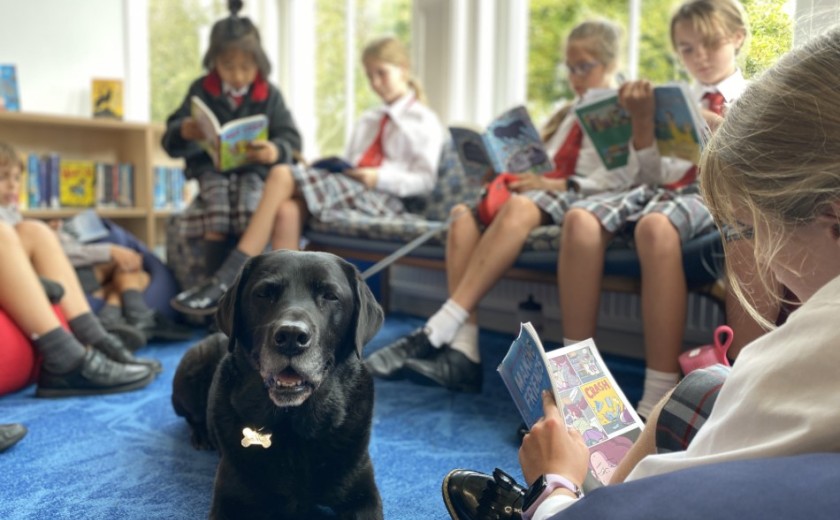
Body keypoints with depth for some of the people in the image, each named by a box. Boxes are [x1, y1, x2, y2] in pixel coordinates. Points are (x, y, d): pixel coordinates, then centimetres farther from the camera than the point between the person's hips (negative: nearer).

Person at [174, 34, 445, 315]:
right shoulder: (367, 121, 30)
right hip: (348, 187, 6)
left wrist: (380, 177, -14)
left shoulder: (424, 122, 8)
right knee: (288, 209, -28)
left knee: (283, 175, -23)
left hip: (384, 197, -6)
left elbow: (425, 181, -1)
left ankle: (227, 281, -23)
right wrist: (327, 169, 2)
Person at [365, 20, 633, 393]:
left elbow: (620, 178, -8)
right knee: (465, 212, -22)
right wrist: (521, 175, 0)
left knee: (520, 208, -39)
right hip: (541, 190, 7)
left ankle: (439, 330, -41)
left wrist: (556, 184, -16)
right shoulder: (566, 115, 32)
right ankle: (463, 350, -34)